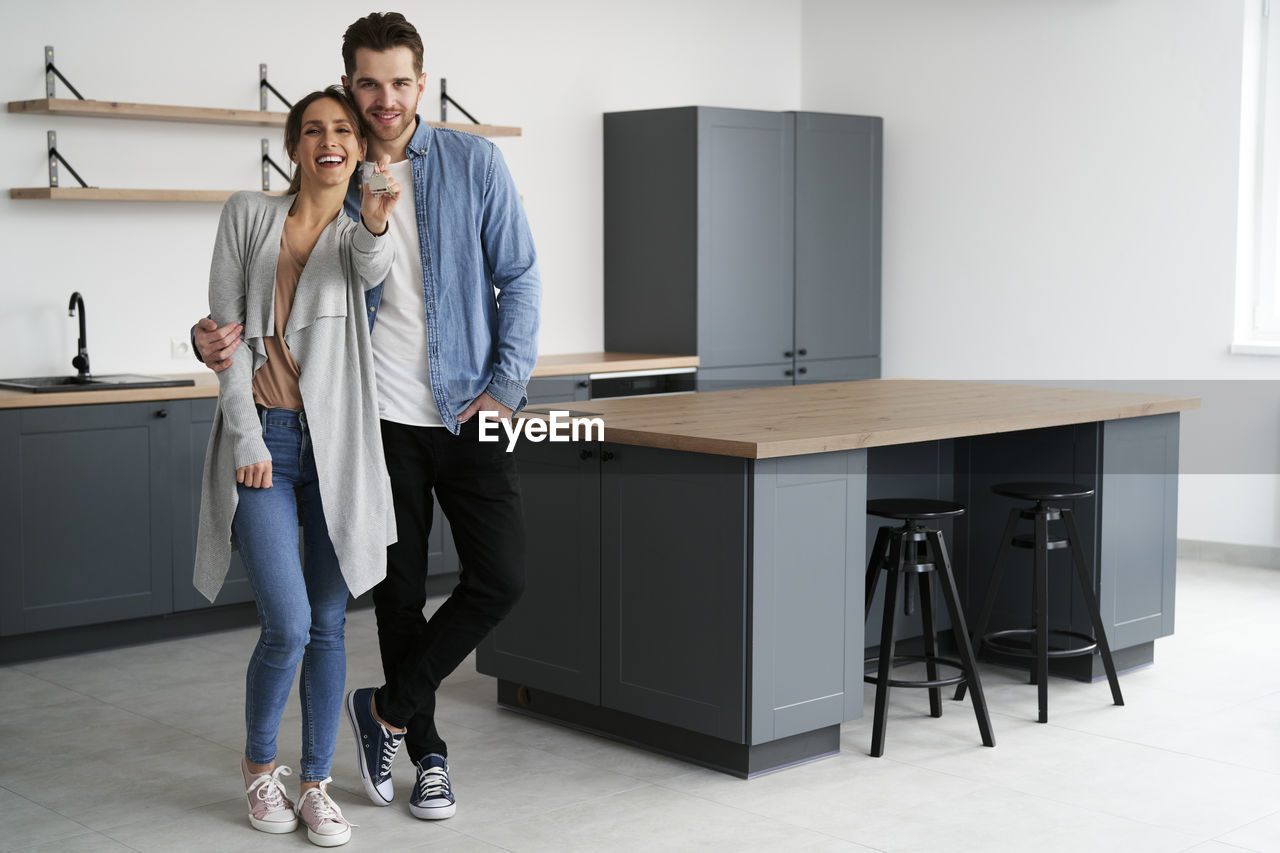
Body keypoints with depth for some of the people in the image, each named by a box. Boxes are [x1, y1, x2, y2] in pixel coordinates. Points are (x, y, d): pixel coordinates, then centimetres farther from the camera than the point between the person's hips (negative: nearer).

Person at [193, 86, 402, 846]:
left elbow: (371, 269, -20)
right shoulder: (249, 215, 4)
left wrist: (378, 222, -43)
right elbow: (226, 332, 0)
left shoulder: (363, 234, 7)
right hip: (263, 442, -2)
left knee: (329, 625, 6)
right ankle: (259, 763, 17)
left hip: (337, 442, 2)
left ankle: (316, 784, 20)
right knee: (288, 625, -9)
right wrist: (246, 438, -8)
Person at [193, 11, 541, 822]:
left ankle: (387, 709, 13)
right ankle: (428, 755, 23)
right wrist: (225, 337, -17)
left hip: (469, 412, -1)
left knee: (501, 577, -7)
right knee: (399, 592, 7)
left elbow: (519, 278, 1)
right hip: (382, 418, 1)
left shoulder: (474, 162, -1)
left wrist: (506, 387, -8)